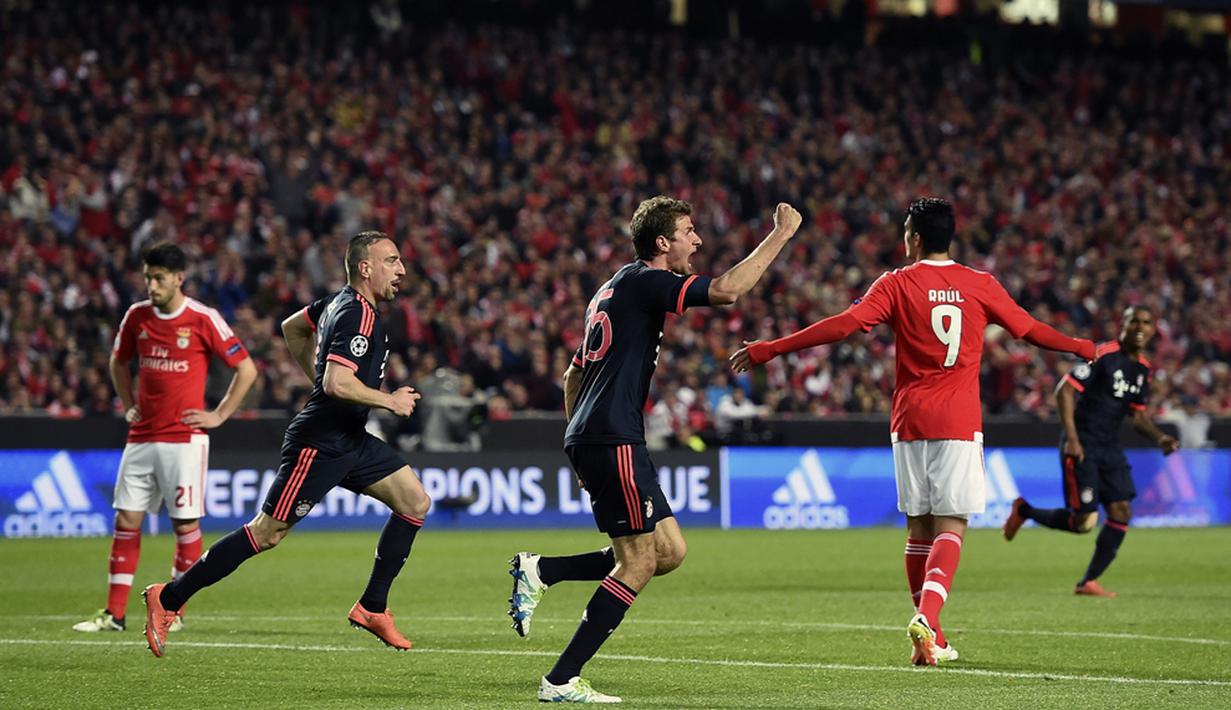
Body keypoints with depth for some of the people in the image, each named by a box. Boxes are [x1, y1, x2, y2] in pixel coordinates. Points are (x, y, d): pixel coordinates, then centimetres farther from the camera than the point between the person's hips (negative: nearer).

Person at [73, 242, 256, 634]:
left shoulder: (203, 319, -8)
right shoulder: (137, 316, 6)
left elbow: (246, 369, -2)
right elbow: (119, 362, 25)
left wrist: (218, 415, -4)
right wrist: (129, 406, 14)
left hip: (184, 437, -5)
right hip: (141, 437, 5)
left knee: (185, 524, -1)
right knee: (126, 521, 1)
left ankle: (176, 612, 8)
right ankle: (114, 613, 4)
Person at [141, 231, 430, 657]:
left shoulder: (340, 302, 10)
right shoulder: (358, 316, -20)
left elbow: (292, 327, 27)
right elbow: (338, 384, -31)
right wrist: (390, 401, -18)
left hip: (350, 439, 10)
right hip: (318, 444, -10)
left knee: (415, 502, 4)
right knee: (267, 532, -6)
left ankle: (371, 608, 8)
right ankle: (167, 598, 3)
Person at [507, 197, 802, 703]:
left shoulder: (616, 288, 22)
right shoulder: (644, 281, -8)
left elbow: (574, 375, 28)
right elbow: (727, 290, -22)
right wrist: (780, 235, -13)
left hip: (592, 437, 10)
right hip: (613, 439, -10)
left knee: (669, 552, 9)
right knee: (639, 561, -7)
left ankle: (539, 571, 8)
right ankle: (561, 681, -6)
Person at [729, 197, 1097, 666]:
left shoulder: (897, 284, -1)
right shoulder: (980, 285, 3)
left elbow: (843, 325, -11)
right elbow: (1029, 329, 14)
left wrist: (767, 350, -9)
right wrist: (1082, 348, 32)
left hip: (910, 421, 1)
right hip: (960, 422, -1)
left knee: (919, 528, 10)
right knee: (950, 527, -4)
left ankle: (930, 639, 13)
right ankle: (927, 617, -28)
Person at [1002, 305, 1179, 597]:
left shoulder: (1143, 368, 11)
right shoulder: (1102, 355, -14)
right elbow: (1065, 390, -16)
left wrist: (1158, 437, 4)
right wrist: (1072, 438, -22)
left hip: (1110, 447, 8)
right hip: (1082, 447, -8)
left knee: (1122, 512, -4)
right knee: (1084, 521, -10)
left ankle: (1089, 582, 6)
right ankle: (1024, 511, 16)